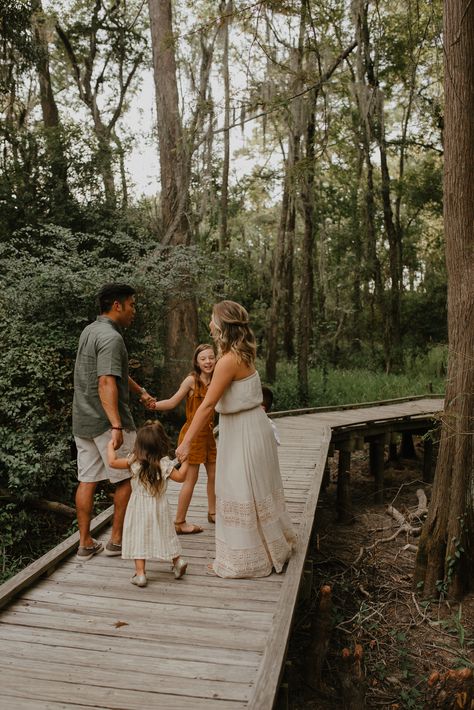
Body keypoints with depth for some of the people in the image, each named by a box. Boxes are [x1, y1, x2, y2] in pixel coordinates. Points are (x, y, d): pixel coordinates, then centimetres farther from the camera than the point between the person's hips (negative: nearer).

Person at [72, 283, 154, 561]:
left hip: (82, 420, 9)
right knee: (127, 478, 7)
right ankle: (117, 540, 15)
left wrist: (141, 391, 33)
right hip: (106, 421, -8)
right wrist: (117, 426, -34)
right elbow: (106, 383, -28)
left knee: (87, 480, 11)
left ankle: (86, 543, 18)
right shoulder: (111, 337, -17)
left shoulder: (89, 331, 13)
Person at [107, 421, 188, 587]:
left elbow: (112, 462, -7)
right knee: (164, 535, 20)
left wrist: (110, 445, 8)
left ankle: (140, 573, 2)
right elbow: (180, 477, -7)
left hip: (139, 508, -2)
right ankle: (177, 560, 20)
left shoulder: (134, 462, -12)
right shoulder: (165, 464, -13)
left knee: (139, 538, 4)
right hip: (159, 507, 2)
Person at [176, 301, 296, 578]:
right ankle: (272, 548, 38)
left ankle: (244, 561, 19)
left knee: (242, 495, 4)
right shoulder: (242, 354, 4)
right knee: (257, 491, 21)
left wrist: (186, 442, -20)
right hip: (250, 428, 9)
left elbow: (208, 405, -23)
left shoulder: (229, 360, -23)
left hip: (243, 433, -9)